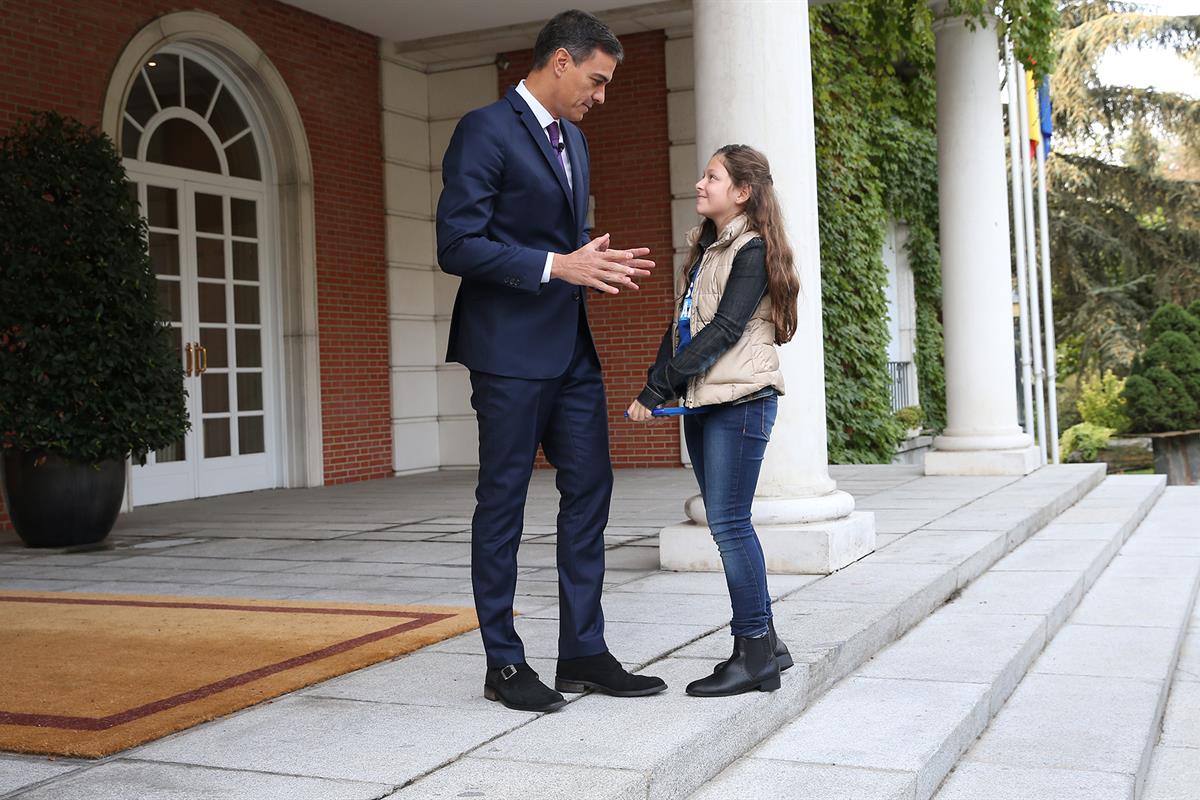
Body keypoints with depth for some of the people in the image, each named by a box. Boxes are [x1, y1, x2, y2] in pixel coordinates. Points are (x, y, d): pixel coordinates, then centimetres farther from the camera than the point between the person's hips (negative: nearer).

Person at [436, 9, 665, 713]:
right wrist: (558, 266, -22)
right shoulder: (487, 131, -10)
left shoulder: (573, 137, 17)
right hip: (510, 349, -8)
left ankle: (584, 653, 17)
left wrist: (600, 261, 5)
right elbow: (458, 245, -17)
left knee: (589, 491, 8)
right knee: (502, 503, 1)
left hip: (572, 348, 8)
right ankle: (504, 664, 12)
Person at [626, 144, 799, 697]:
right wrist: (655, 386, 2)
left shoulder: (752, 250, -8)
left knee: (728, 523, -9)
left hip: (740, 401, -9)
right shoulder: (705, 248, 18)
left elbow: (725, 329, -16)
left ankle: (754, 652, -1)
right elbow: (680, 325, 16)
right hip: (701, 402, 9)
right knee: (728, 524, 9)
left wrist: (658, 388, -17)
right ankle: (764, 644, 17)